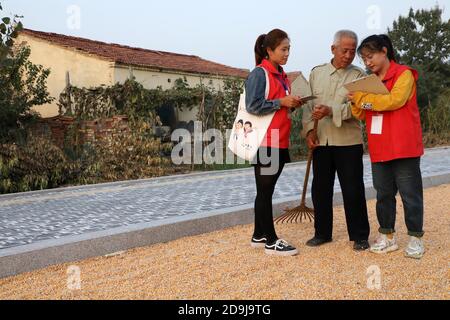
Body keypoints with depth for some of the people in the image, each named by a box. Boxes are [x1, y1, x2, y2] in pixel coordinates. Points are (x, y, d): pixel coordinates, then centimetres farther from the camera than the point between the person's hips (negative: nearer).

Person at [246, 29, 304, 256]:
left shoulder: (281, 76, 17)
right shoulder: (260, 74, -9)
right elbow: (253, 106, -18)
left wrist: (292, 104, 4)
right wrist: (281, 102, -15)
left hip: (279, 143, 8)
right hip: (264, 143, -8)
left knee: (266, 191, 13)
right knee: (265, 191, -1)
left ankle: (259, 236, 23)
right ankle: (271, 241, 6)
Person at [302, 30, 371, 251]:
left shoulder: (358, 76, 1)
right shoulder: (316, 73, 11)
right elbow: (308, 104, 9)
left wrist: (331, 111, -26)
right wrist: (309, 129, -4)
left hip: (348, 142, -3)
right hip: (320, 141, 3)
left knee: (353, 191, 1)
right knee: (320, 189, 9)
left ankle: (360, 236, 14)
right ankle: (322, 233, 23)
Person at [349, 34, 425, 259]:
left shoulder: (403, 74, -5)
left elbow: (395, 100, -21)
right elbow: (363, 114, 14)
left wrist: (362, 98, -18)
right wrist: (357, 104, -8)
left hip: (403, 148, -6)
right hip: (379, 149, 6)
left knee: (410, 194, 1)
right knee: (384, 194, 11)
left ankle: (415, 238, 13)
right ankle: (387, 236, 21)